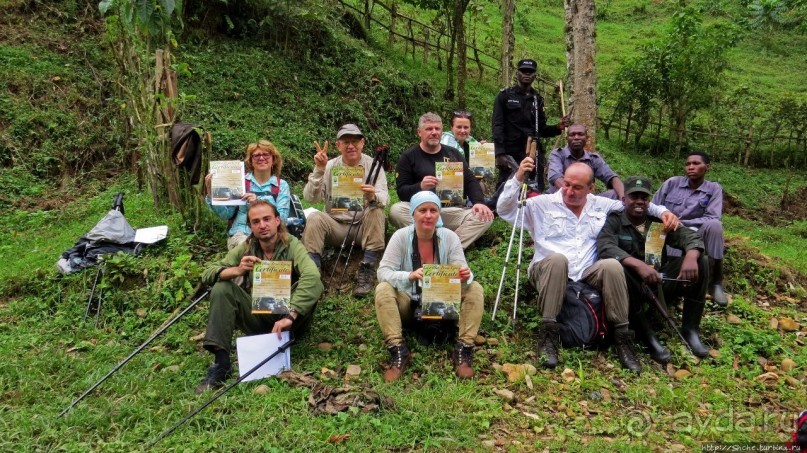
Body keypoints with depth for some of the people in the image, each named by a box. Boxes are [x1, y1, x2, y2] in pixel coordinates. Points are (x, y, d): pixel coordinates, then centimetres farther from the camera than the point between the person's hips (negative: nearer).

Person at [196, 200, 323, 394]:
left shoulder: (292, 246, -14)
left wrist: (289, 316, -43)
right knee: (221, 288, -18)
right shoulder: (245, 248, -2)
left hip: (286, 320, -3)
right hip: (257, 317, 4)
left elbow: (312, 277, -34)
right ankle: (221, 363, -21)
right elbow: (207, 275, -8)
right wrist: (236, 270, -29)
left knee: (313, 285, -28)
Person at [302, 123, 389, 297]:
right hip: (336, 225, 1)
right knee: (314, 218, -25)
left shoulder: (373, 165, 0)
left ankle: (366, 272, -29)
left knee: (376, 212, -30)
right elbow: (310, 197, -8)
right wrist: (319, 171, -21)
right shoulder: (330, 166, 2)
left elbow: (384, 198, -16)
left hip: (364, 225, -1)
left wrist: (374, 196, -41)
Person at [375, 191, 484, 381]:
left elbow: (462, 274, -13)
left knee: (475, 290, -22)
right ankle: (398, 350, -25)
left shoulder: (449, 237, -10)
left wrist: (464, 277, -39)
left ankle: (464, 348, -18)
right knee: (383, 290, -29)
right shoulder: (401, 236, -13)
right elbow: (383, 271, -21)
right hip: (409, 303, -1)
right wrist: (409, 276, -40)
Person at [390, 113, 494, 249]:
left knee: (485, 217, -21)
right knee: (396, 211, -33)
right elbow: (401, 191, -1)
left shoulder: (453, 153, 17)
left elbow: (471, 181, 13)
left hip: (452, 210, 3)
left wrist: (479, 202, -7)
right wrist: (420, 186, -22)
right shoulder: (408, 157, 7)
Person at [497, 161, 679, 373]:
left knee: (612, 265, -28)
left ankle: (622, 337, -17)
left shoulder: (601, 205, 14)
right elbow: (504, 209, -2)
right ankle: (547, 334, -31)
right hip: (548, 271, -2)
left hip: (587, 275, 3)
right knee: (557, 259, -36)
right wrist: (518, 178, -15)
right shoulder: (542, 204, 5)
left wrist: (662, 211, 8)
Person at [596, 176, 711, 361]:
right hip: (633, 285, -4)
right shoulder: (613, 221, -3)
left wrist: (691, 257, -28)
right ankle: (648, 337, -29)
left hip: (660, 283, 4)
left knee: (700, 261, -13)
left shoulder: (659, 220, 8)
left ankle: (690, 330, -9)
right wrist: (639, 265, -39)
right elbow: (605, 247, -23)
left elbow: (691, 237, -3)